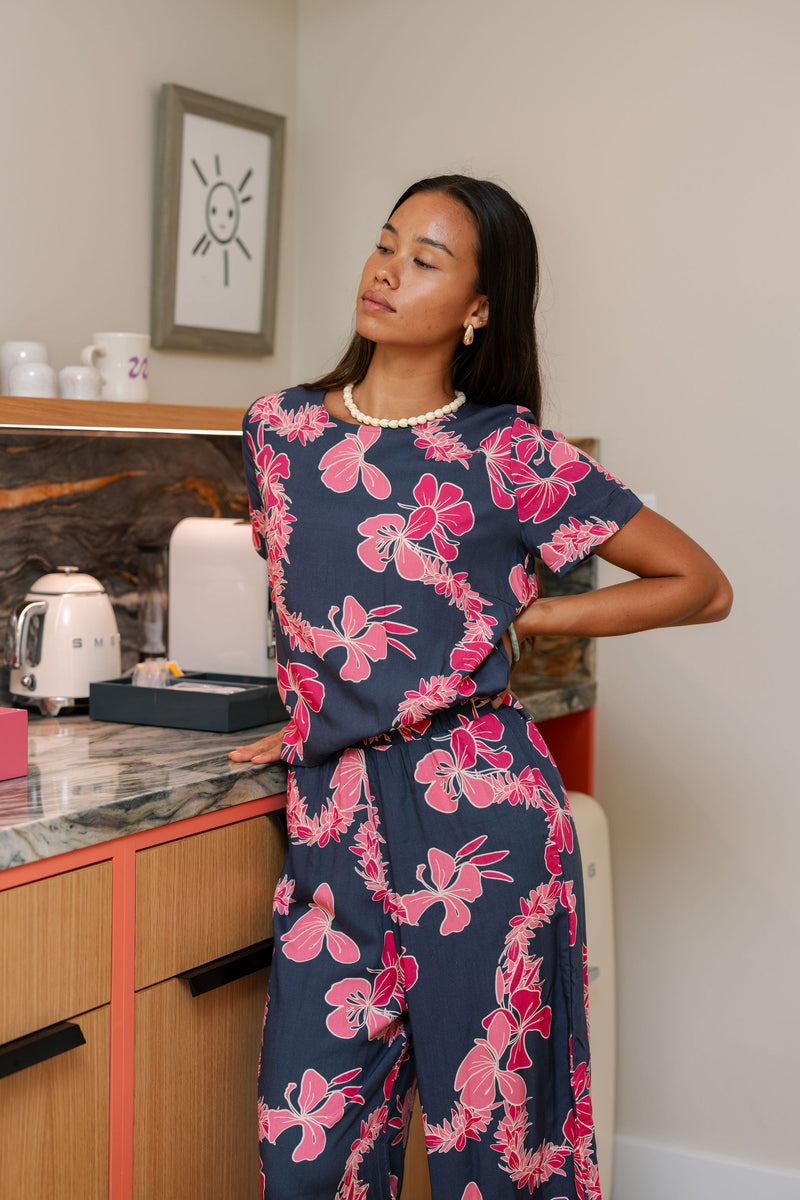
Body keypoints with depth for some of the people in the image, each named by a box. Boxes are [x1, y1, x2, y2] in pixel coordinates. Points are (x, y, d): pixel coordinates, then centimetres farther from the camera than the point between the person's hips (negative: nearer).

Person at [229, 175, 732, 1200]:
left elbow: (702, 586, 0)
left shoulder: (507, 455, -6)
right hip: (333, 818, 4)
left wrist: (511, 620, -1)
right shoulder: (279, 428, 8)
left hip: (476, 816, -4)